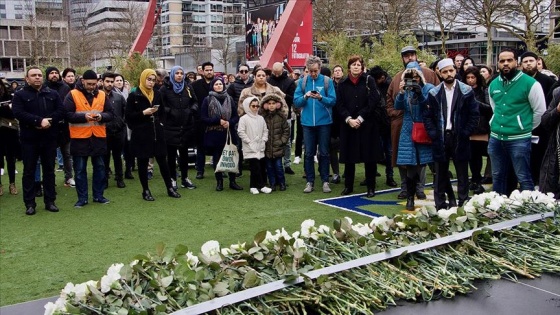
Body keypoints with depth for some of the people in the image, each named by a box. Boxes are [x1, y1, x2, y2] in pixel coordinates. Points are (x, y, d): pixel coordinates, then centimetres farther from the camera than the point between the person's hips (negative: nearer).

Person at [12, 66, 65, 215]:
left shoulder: (52, 94, 9)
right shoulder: (20, 95, 0)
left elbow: (61, 111, 0)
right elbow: (18, 113, -14)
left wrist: (49, 121, -17)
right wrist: (39, 121, -23)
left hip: (49, 138, 2)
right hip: (29, 139, -2)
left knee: (49, 170, 8)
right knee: (29, 171, 4)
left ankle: (50, 201, 17)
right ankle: (29, 204, 11)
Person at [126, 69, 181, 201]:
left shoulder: (157, 94, 10)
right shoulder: (134, 95, -5)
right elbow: (128, 115, -8)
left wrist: (159, 120, 7)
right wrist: (143, 113, -18)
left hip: (157, 132, 4)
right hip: (141, 134, -4)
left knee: (162, 161, 7)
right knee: (143, 163, 5)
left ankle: (170, 188, 16)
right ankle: (145, 191, 15)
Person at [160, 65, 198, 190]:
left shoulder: (188, 87, 10)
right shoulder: (165, 89, -3)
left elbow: (195, 102, 15)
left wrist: (192, 109, -4)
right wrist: (169, 112, -19)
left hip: (186, 126, 4)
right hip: (170, 127, -4)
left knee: (184, 153, 12)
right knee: (171, 154, 4)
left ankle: (185, 178, 22)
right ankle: (173, 179, 14)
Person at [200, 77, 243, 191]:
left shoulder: (229, 99, 8)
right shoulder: (207, 100, 1)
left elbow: (236, 116, 9)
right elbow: (203, 118, -4)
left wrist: (230, 123, -12)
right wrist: (218, 121, -13)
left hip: (228, 133, 2)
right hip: (214, 134, -2)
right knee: (217, 158, 5)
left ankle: (232, 181, 12)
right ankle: (219, 182, 17)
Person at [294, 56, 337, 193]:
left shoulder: (327, 81, -1)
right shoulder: (303, 81, 4)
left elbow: (333, 100, -5)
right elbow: (296, 102, 2)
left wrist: (321, 98, -22)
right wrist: (305, 96, -17)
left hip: (324, 122, -2)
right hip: (308, 122, 2)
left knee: (324, 153, 6)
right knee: (309, 153, 7)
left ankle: (325, 181, 15)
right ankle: (310, 181, 16)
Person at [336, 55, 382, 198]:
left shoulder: (369, 81, 1)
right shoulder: (343, 84, 7)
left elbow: (373, 102, -7)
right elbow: (339, 105, 1)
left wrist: (360, 118, -14)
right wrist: (349, 119, -13)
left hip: (367, 125, -2)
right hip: (348, 125, 2)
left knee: (369, 156, 1)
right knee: (349, 156, 6)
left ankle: (371, 187, 10)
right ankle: (348, 186, 18)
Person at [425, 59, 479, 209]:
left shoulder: (466, 91, -1)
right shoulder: (434, 93, 4)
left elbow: (474, 114, -1)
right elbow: (427, 116, 5)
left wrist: (466, 133, -8)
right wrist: (433, 133, -5)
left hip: (460, 139, -1)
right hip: (440, 139, 2)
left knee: (462, 173, 6)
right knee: (440, 174, 8)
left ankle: (463, 204, 16)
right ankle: (440, 205, 17)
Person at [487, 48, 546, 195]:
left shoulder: (530, 83, -9)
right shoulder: (493, 84, 8)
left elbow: (540, 111, -3)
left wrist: (526, 128, 4)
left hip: (519, 139, -5)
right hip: (496, 138, 6)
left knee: (524, 178, 1)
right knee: (497, 176, 15)